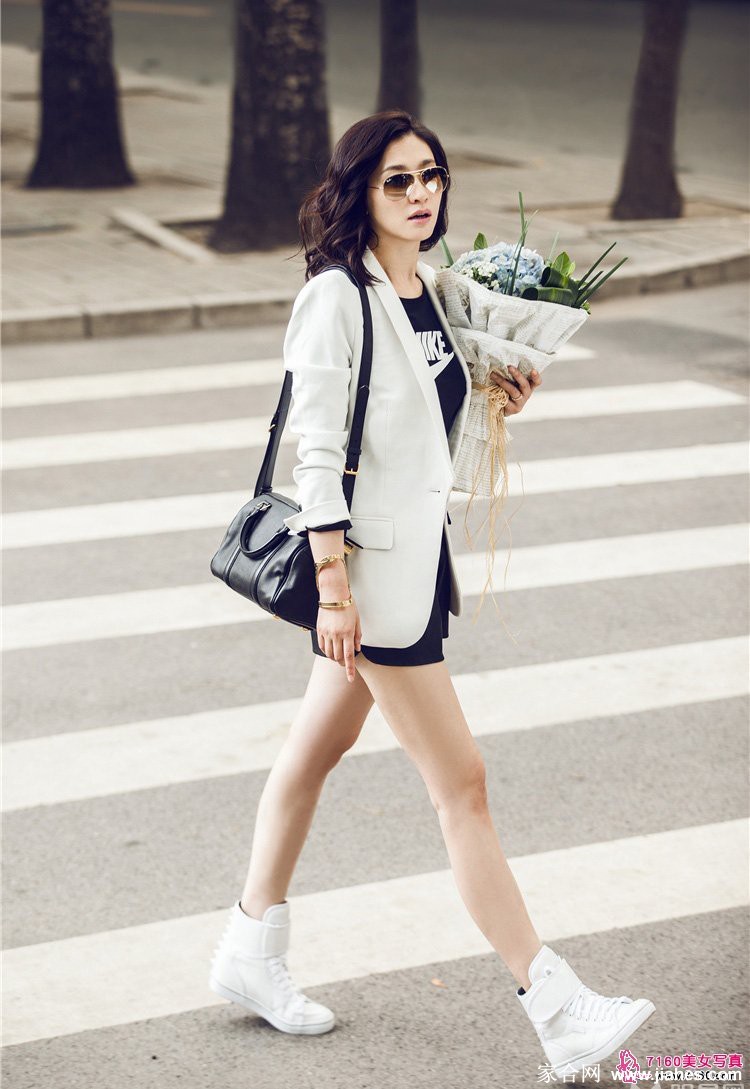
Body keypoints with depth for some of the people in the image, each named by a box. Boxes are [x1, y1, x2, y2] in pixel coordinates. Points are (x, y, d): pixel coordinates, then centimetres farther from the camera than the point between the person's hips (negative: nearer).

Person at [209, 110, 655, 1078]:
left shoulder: (428, 289, 8)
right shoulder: (337, 298, -16)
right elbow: (318, 451, -18)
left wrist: (495, 405, 3)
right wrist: (334, 589, -20)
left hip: (419, 546, 9)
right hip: (370, 560, -9)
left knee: (315, 750, 18)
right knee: (461, 782, -6)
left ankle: (251, 952, 32)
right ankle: (557, 1009, -2)